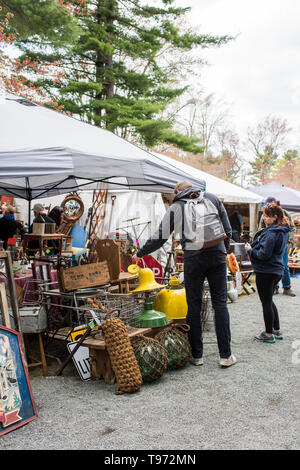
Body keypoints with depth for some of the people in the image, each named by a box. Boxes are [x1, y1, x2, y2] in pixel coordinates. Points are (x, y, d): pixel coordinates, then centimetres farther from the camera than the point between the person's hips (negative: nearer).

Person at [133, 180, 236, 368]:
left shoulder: (176, 207, 6)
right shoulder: (212, 198, 13)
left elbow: (160, 237, 6)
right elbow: (227, 229, 12)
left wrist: (140, 254, 18)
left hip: (193, 258, -2)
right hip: (217, 255, 2)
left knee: (194, 306, 7)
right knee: (220, 303, 5)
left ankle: (197, 354, 14)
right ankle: (226, 355, 8)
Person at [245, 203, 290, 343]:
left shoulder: (271, 233, -22)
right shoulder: (283, 231, 8)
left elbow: (264, 254, -25)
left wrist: (250, 250, -9)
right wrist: (253, 249, 10)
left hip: (266, 272, -10)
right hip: (277, 270, 10)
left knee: (266, 302, 2)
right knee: (269, 301, 21)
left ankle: (269, 334, 13)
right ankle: (277, 331, 29)